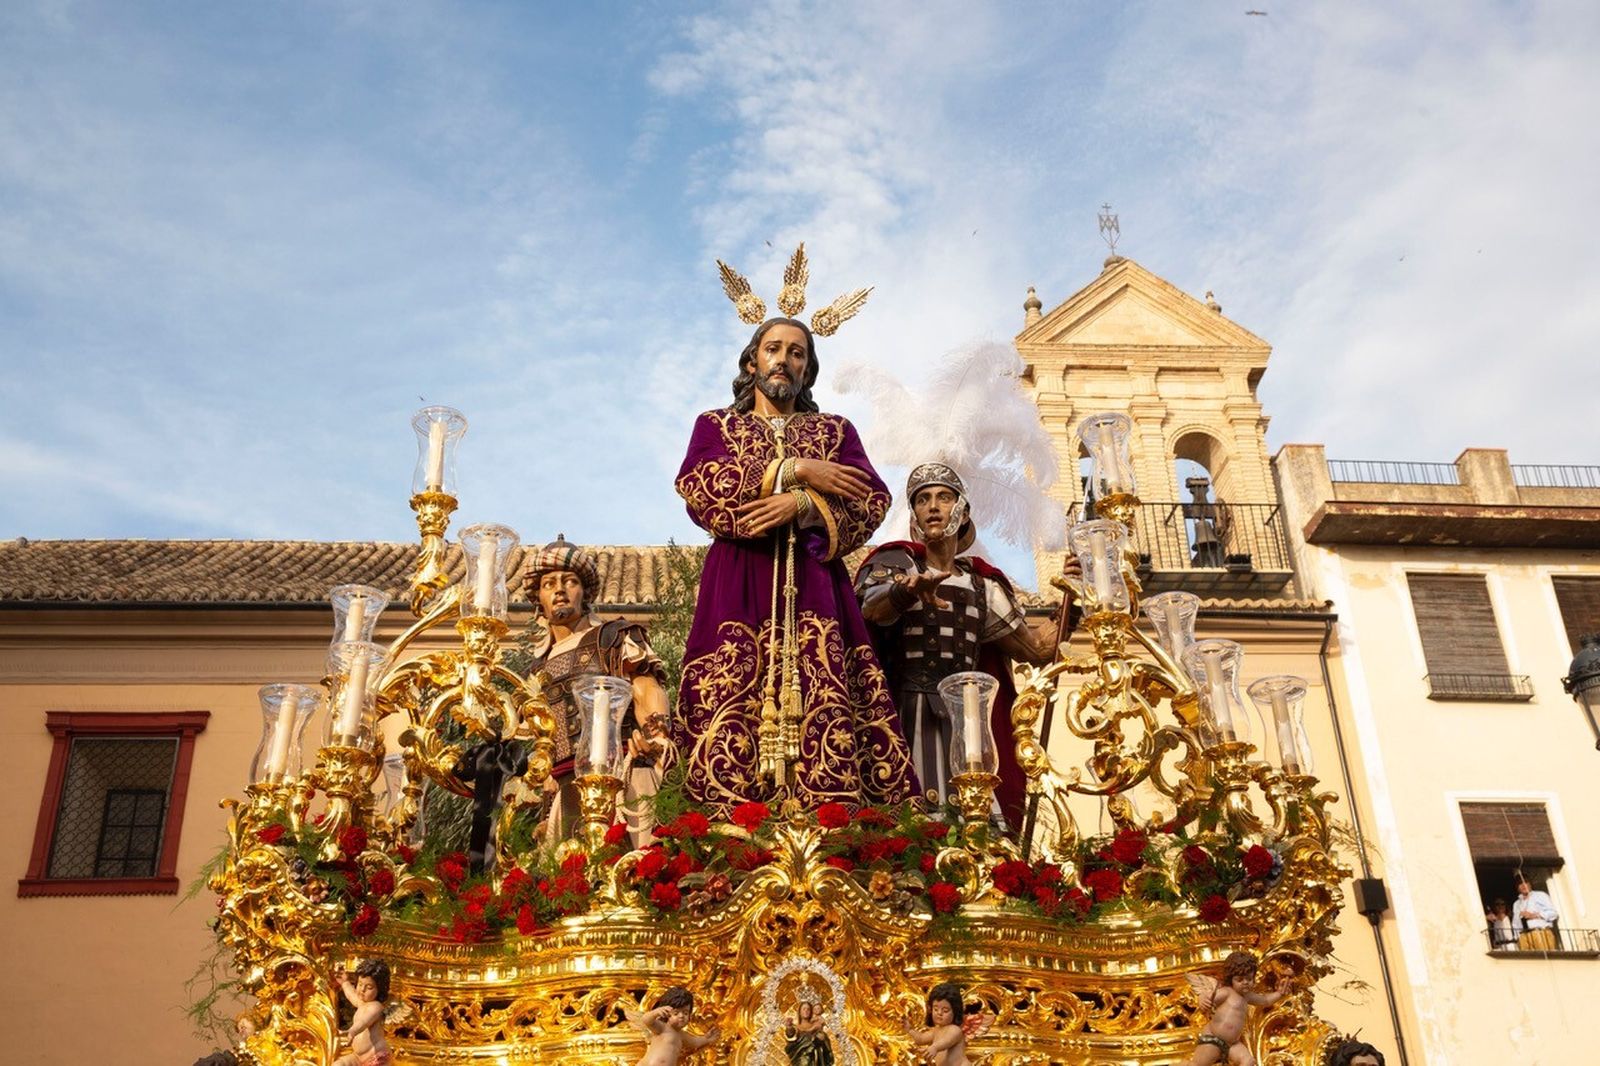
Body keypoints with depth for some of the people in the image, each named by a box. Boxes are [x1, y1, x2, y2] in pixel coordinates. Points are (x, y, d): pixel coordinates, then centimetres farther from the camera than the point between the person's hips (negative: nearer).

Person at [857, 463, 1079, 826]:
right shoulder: (897, 561, 7)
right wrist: (907, 590, -38)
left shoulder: (981, 584, 19)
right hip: (905, 714, -4)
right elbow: (870, 608, -16)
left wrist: (1068, 598, 5)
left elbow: (1038, 648, 20)